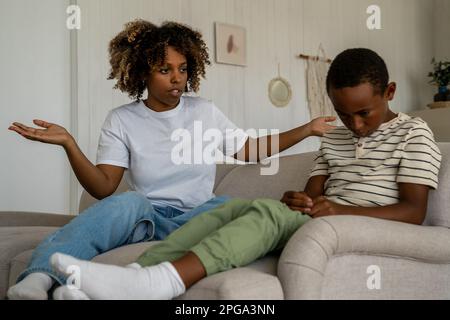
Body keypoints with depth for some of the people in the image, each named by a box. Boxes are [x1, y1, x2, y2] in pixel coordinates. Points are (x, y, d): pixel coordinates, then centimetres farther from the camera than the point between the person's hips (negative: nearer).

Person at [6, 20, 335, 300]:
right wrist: (68, 143, -22)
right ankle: (40, 278, -55)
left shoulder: (206, 112, 10)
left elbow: (250, 149, 18)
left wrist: (308, 129, 12)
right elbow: (102, 188, -6)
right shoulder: (121, 120, 2)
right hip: (147, 218, -2)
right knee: (129, 202, -37)